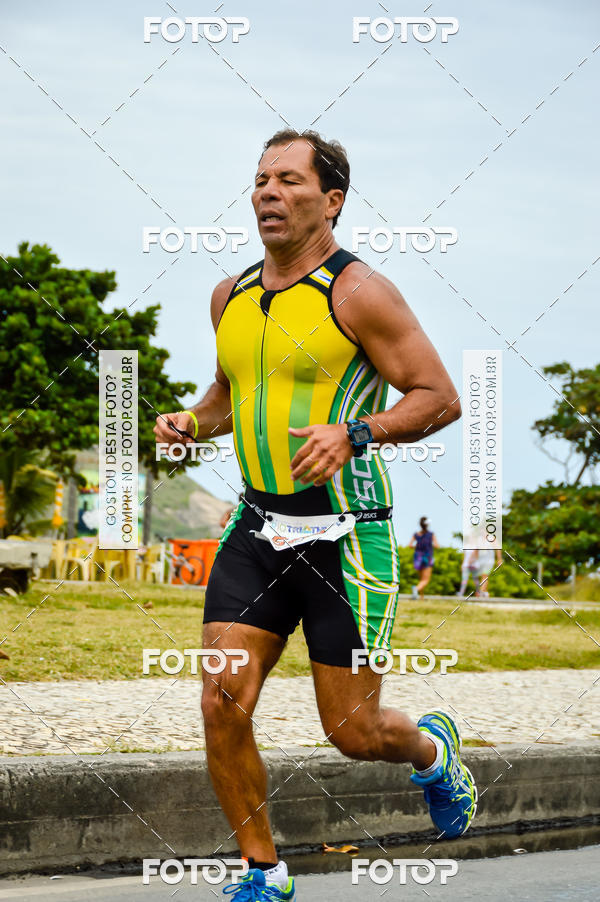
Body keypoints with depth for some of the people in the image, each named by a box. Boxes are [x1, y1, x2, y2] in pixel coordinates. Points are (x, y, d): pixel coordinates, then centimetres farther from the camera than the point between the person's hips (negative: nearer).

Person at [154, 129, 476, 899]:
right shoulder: (231, 297, 9)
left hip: (346, 536, -5)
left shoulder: (358, 294, -9)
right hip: (258, 528, 5)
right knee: (223, 706, -8)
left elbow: (440, 399, -10)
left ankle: (431, 750, 36)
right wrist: (191, 421, 5)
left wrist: (353, 433, -25)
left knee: (351, 732, 1)